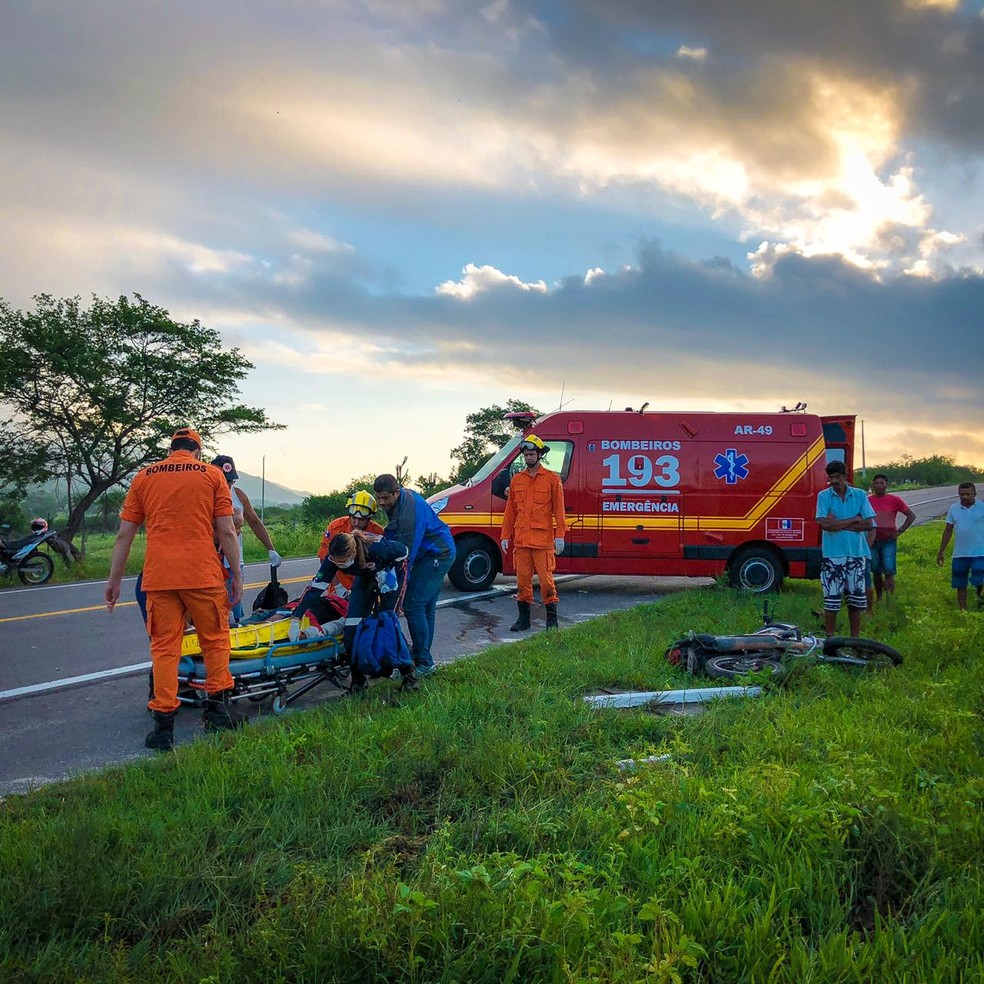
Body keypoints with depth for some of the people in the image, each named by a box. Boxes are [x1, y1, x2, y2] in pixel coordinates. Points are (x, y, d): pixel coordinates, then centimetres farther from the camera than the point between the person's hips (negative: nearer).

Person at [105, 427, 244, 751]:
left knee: (164, 646, 6)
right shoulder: (212, 474, 6)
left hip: (158, 576, 2)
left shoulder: (144, 477, 11)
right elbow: (226, 532, 0)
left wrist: (114, 579, 15)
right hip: (203, 574, -1)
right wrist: (236, 574, 7)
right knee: (215, 639, 15)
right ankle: (217, 708, 19)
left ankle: (163, 725, 5)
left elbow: (124, 535, 9)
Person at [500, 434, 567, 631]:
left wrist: (560, 536, -8)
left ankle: (552, 619, 6)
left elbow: (559, 509, -2)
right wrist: (505, 536, 12)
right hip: (521, 539, 4)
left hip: (543, 539, -4)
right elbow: (510, 510, 16)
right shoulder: (516, 480, 14)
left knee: (546, 578, -3)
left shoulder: (552, 479, 1)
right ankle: (523, 618, 16)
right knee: (523, 579, 7)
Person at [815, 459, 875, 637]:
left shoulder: (860, 495, 4)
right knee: (831, 602, 0)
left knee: (855, 601, 8)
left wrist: (839, 524, -10)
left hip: (856, 554, 2)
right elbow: (825, 524, -13)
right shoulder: (824, 496, -1)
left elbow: (868, 524, -4)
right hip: (832, 555, -2)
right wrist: (854, 519, -7)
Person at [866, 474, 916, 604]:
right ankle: (879, 597, 20)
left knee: (889, 570, -12)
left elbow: (911, 515, 4)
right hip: (872, 541, 2)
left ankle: (889, 596, -7)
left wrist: (900, 531, -3)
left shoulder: (894, 500, -1)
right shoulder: (867, 500, 3)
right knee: (876, 571, 9)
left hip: (889, 541, -2)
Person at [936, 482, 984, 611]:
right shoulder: (954, 509, 5)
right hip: (959, 554, 4)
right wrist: (941, 552, 10)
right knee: (960, 585, 9)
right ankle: (963, 611, 22)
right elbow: (948, 531, 11)